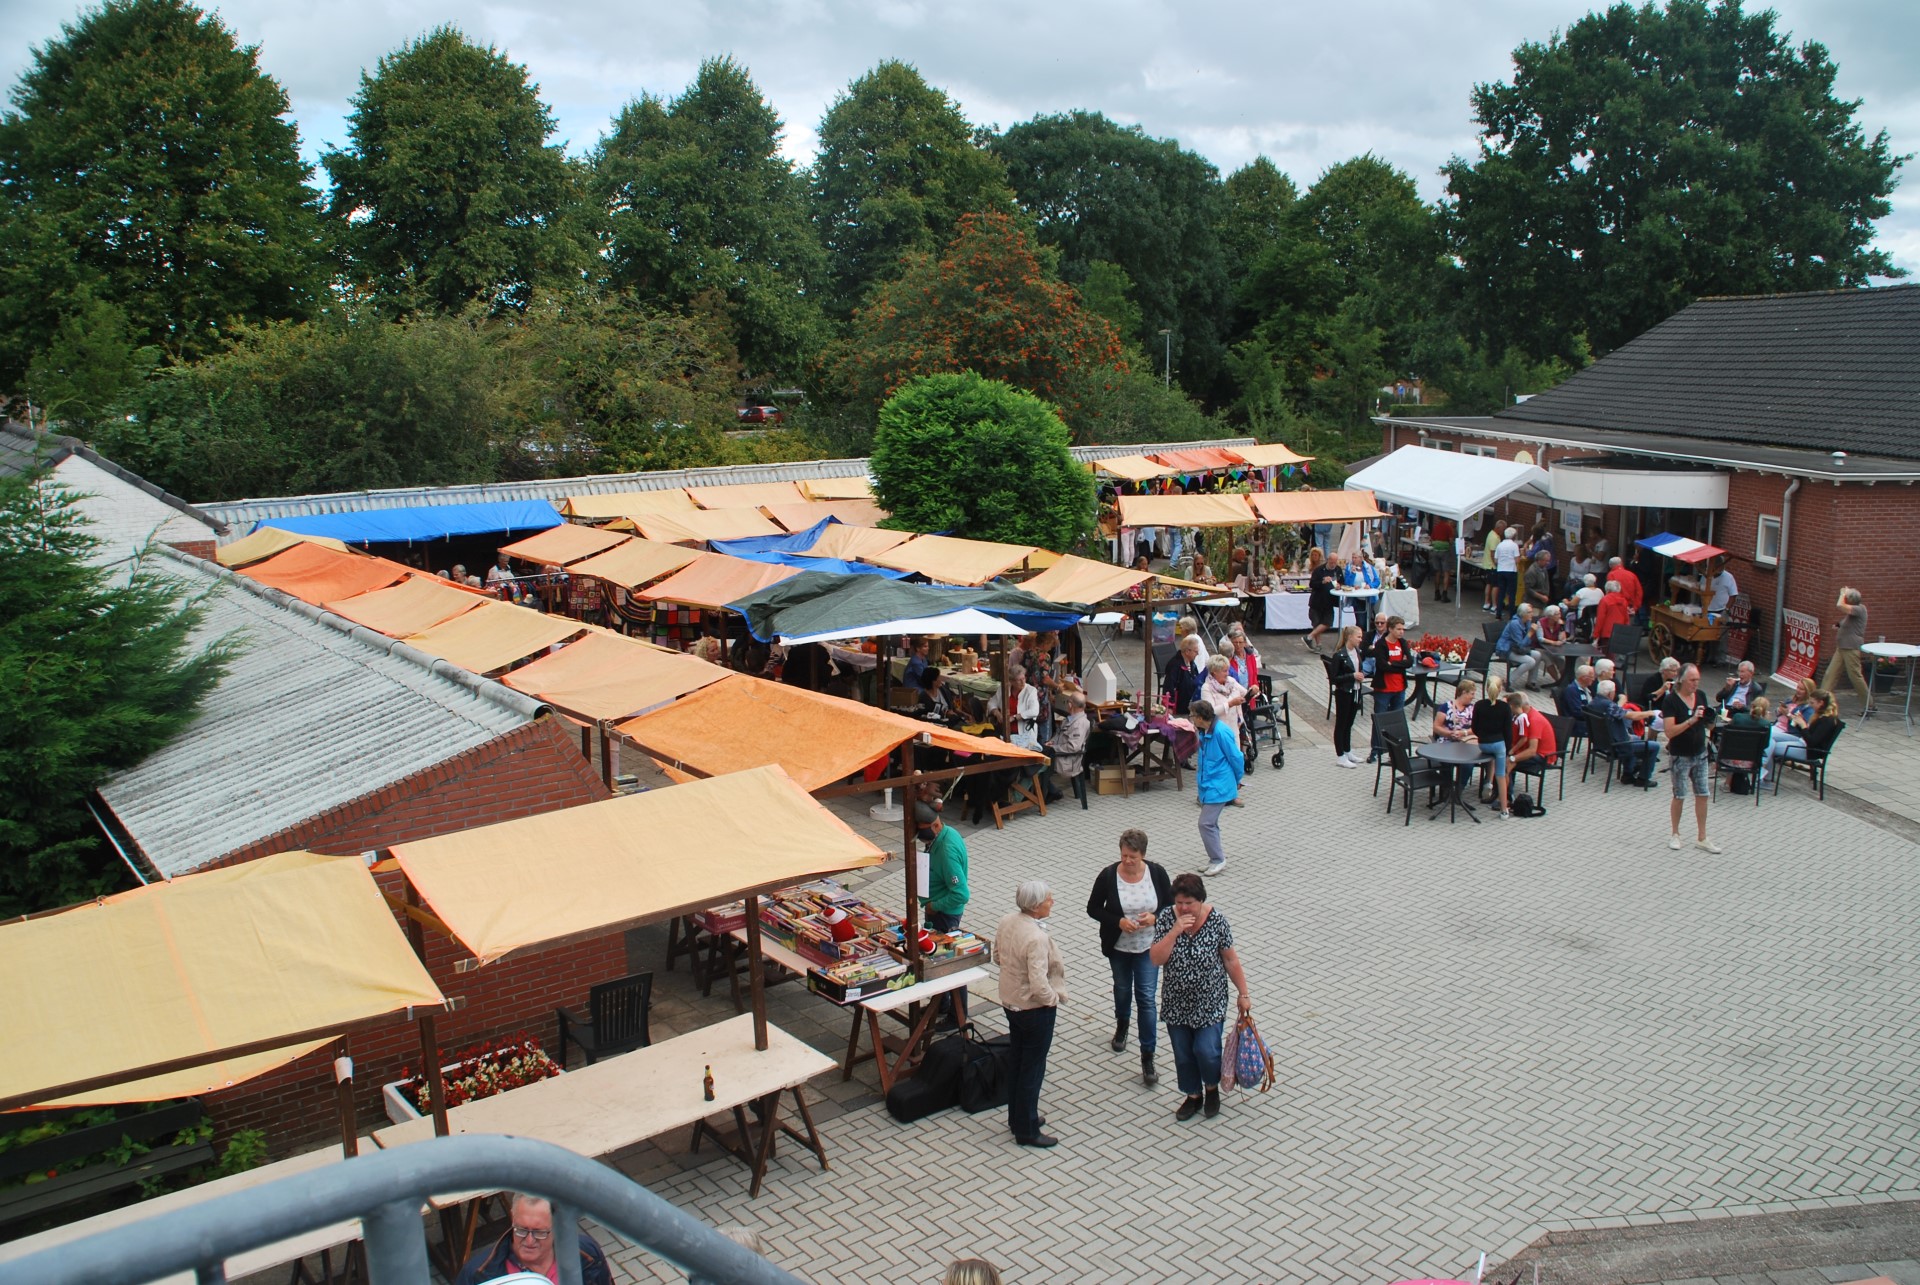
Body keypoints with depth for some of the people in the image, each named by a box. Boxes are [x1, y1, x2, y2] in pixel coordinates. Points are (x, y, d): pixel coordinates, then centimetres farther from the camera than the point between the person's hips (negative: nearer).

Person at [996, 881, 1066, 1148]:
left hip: (1010, 1002, 8)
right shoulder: (1037, 937, -31)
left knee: (1015, 1061, 21)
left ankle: (1017, 1118, 38)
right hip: (1035, 1009, -8)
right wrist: (1054, 999, -15)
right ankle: (1027, 1132, 18)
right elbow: (1039, 984, -32)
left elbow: (997, 954, 11)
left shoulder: (1007, 922, -5)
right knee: (1032, 1069, 6)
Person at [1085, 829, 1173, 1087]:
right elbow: (1093, 909, -8)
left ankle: (1147, 1058, 4)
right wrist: (1118, 921, -23)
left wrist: (1155, 917, -22)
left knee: (1146, 998, -4)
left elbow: (1171, 904, -1)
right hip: (1118, 947, 1)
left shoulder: (1157, 873, -14)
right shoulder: (1108, 876, -17)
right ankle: (1121, 1025, 54)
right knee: (1122, 989, 23)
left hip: (1148, 948, -1)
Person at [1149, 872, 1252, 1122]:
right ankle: (1193, 1096, 37)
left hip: (1209, 1002, -2)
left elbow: (1231, 961, -5)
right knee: (1182, 1054, 12)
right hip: (1176, 1003, 2)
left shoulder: (1216, 921, -15)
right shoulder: (1166, 918, -12)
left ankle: (1212, 1088, 27)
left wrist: (1244, 994, -1)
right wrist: (1175, 931, -29)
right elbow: (1156, 959, -18)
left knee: (1206, 1050, -5)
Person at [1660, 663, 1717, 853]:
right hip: (1680, 756, -5)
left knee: (1702, 794, 5)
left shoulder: (1700, 696, 3)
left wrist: (1709, 717, -4)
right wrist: (1691, 720, -32)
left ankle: (1702, 838, 14)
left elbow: (1705, 723, 16)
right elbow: (1670, 731, -23)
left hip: (1700, 754, 5)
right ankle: (1675, 834, 22)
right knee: (1680, 796, 5)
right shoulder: (1670, 700, -15)